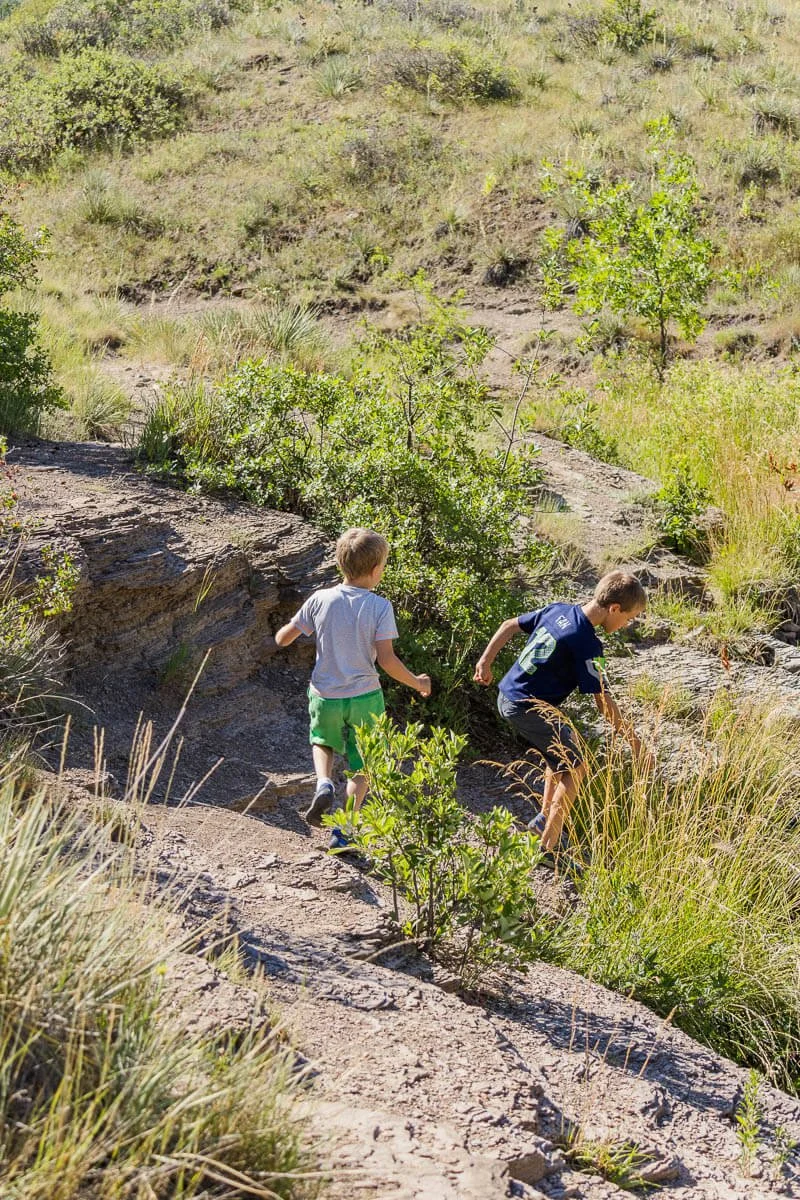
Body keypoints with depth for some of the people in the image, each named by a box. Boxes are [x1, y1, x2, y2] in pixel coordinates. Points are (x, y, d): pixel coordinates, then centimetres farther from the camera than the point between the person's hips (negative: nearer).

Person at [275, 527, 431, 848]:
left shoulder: (320, 599, -5)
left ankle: (324, 784, 2)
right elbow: (386, 660, -15)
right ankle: (343, 831, 9)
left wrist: (281, 635, 26)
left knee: (322, 740, 31)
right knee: (361, 767, 16)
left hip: (325, 697, 2)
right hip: (364, 699, -2)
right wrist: (417, 683, 0)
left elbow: (284, 638, 2)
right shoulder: (380, 607, -12)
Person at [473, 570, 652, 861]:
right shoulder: (586, 644, -20)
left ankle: (544, 818, 36)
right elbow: (603, 701, -20)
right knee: (574, 769, 4)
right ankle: (550, 845, 6)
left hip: (507, 698, 9)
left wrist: (485, 661, 23)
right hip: (531, 710, -9)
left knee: (560, 754, 26)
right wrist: (635, 742, -14)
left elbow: (510, 625, 14)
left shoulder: (558, 610, 3)